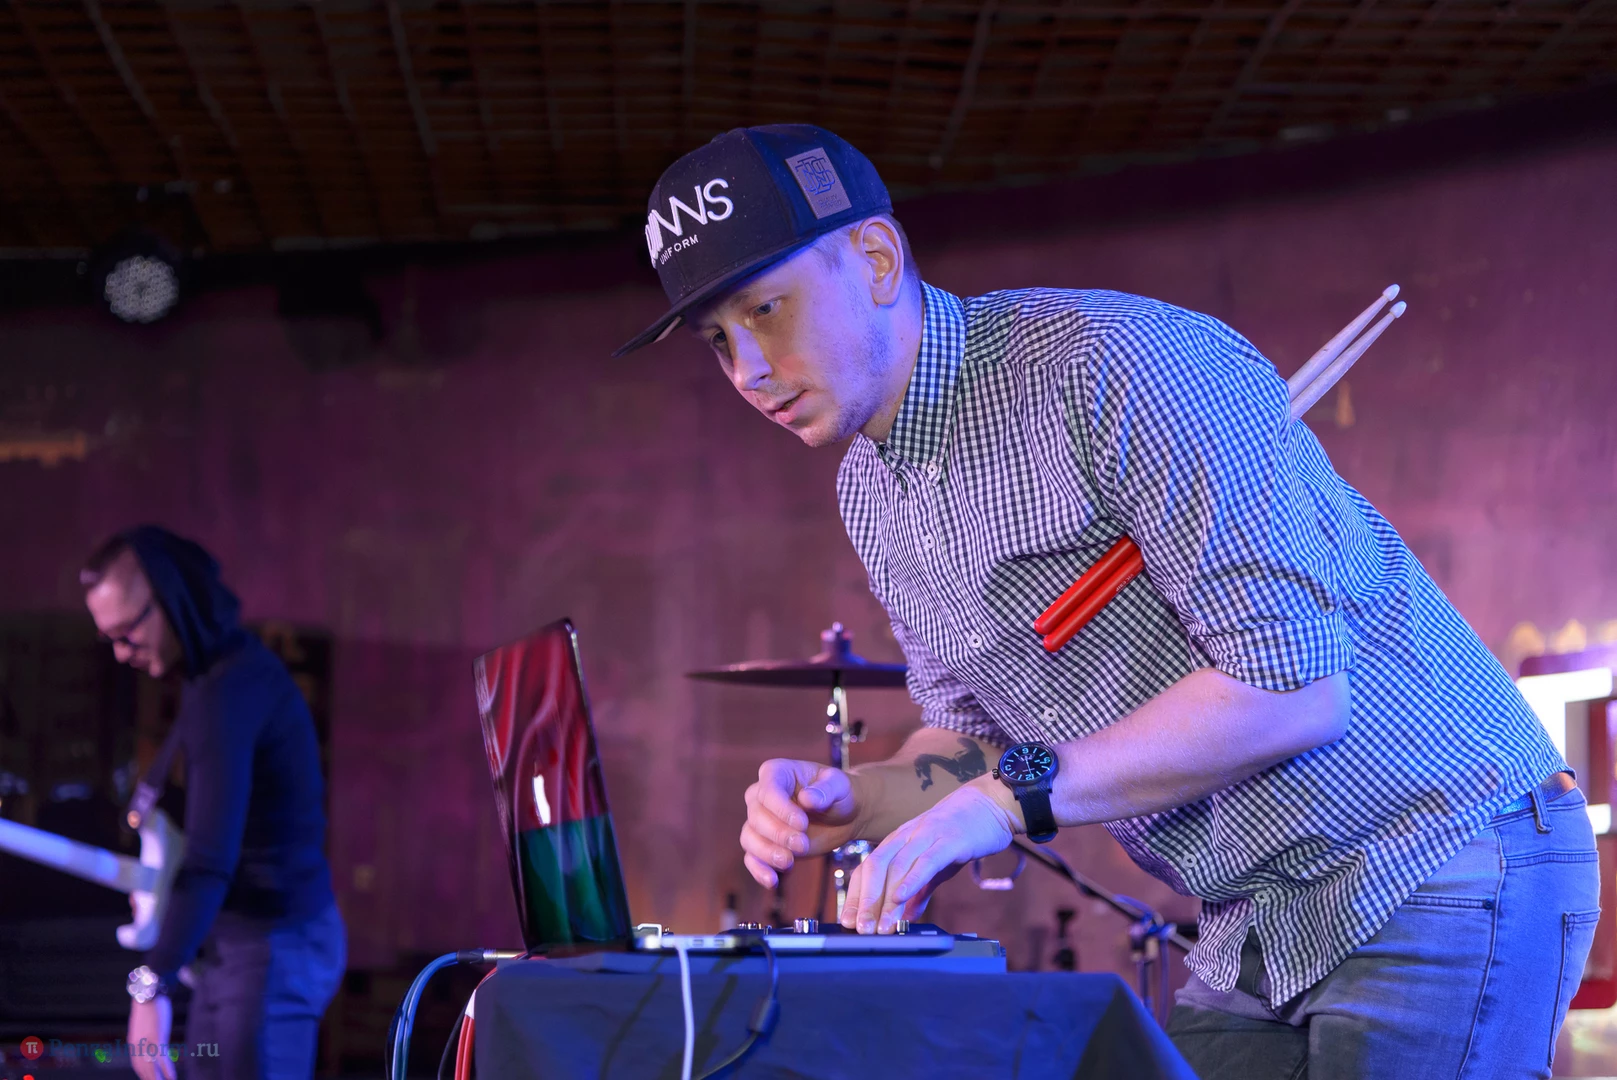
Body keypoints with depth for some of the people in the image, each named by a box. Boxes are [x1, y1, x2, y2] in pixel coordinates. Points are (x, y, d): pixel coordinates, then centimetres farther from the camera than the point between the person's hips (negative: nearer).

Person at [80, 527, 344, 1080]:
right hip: (238, 942, 10)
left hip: (273, 946, -10)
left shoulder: (228, 691, -20)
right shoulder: (240, 665, 12)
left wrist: (152, 985, -34)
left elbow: (211, 858, -30)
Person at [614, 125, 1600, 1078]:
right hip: (1260, 932, 8)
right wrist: (852, 800, -4)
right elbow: (974, 734, 17)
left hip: (1445, 875, -8)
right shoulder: (871, 497, 8)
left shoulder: (1112, 362, -20)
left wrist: (1012, 799, -25)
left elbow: (1291, 684, -25)